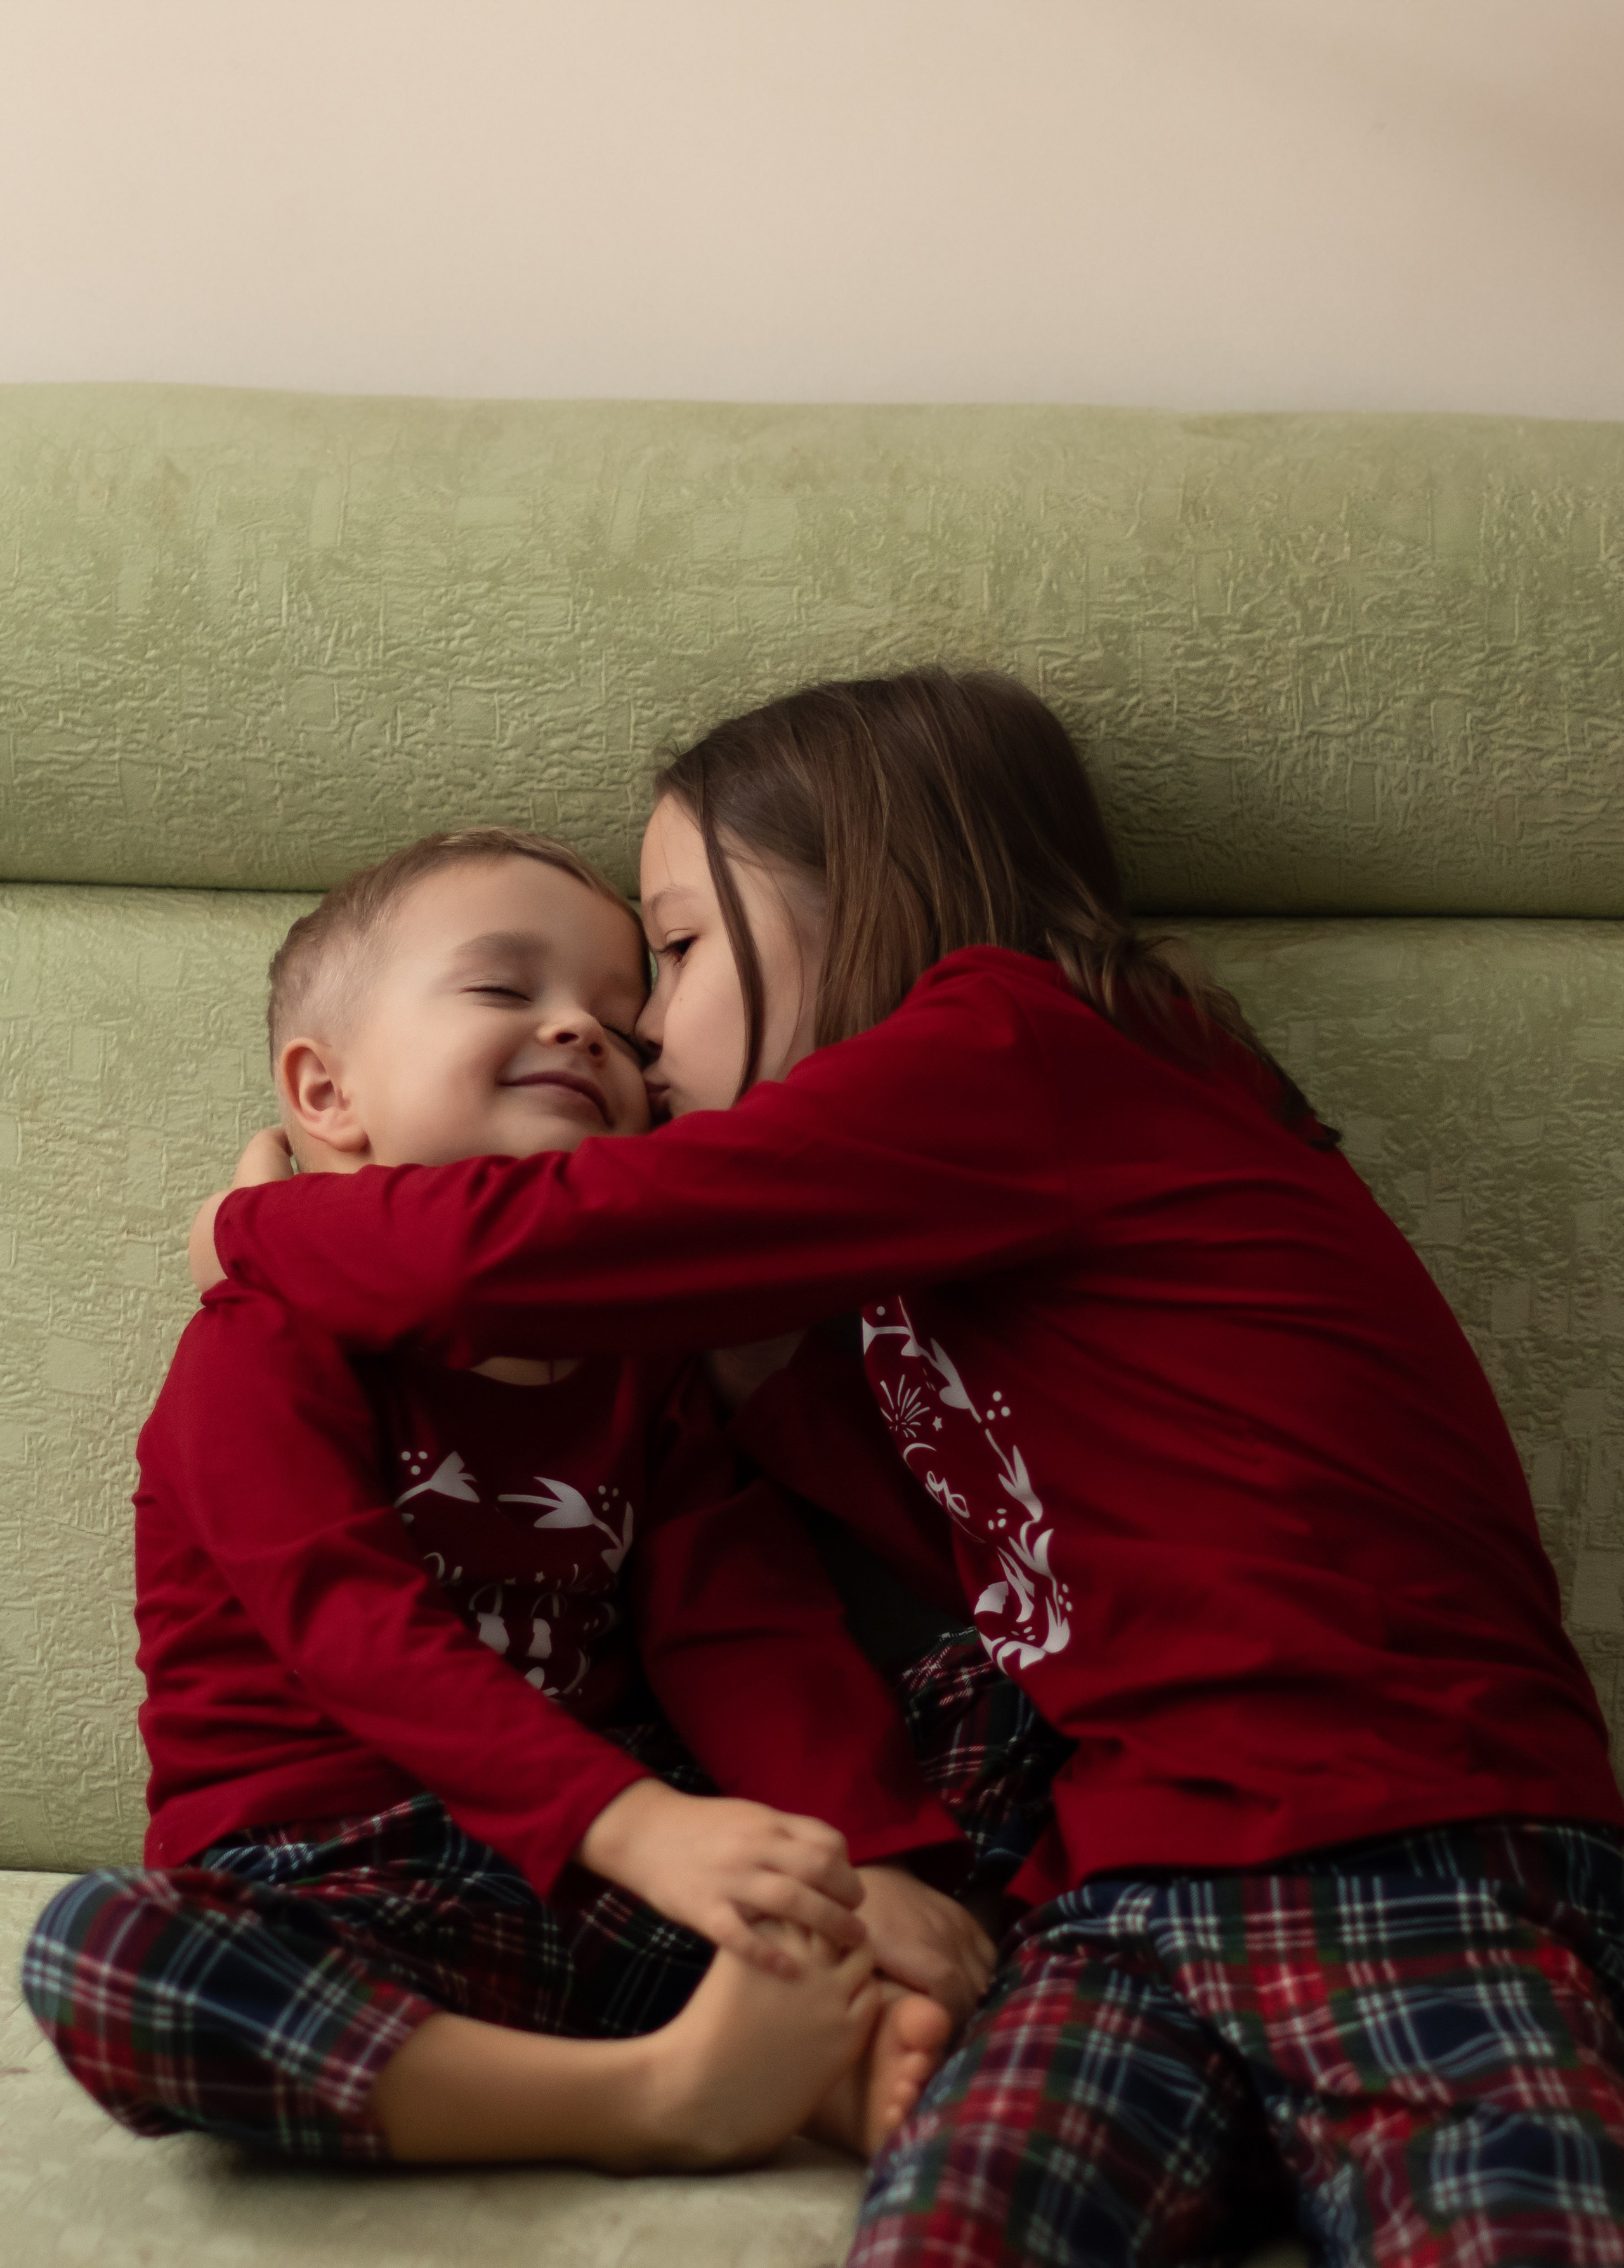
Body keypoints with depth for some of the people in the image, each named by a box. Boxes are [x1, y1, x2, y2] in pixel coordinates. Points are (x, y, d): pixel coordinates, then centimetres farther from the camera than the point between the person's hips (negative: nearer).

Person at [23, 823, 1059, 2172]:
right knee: (97, 1948, -36)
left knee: (974, 1716, -4)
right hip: (337, 1893, -5)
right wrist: (638, 1824, -34)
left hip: (612, 1882, 5)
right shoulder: (270, 1350, -5)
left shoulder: (641, 1363, 14)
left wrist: (868, 1863, -16)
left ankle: (831, 2042, -29)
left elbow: (748, 1630, 1)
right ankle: (651, 2097, -34)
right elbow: (365, 1640, -20)